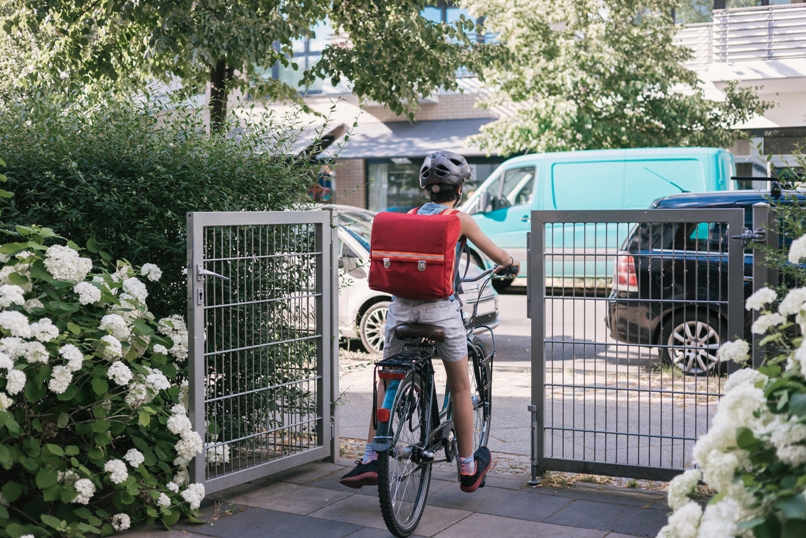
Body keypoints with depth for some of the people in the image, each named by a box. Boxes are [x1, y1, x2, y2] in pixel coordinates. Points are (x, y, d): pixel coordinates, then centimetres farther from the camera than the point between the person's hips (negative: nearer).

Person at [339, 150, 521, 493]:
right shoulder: (459, 219, -1)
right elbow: (497, 256, 9)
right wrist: (510, 263, 32)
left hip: (401, 307, 3)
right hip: (441, 309, -3)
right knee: (460, 387, 13)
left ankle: (370, 460, 9)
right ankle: (468, 468, 23)